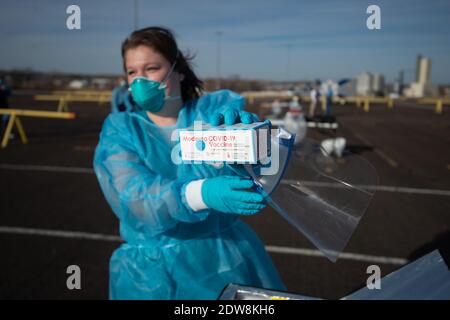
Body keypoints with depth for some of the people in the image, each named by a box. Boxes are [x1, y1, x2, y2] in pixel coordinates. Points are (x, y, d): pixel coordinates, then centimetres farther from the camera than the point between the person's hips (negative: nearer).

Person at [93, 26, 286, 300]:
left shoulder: (214, 108, -1)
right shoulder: (120, 130, -3)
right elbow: (132, 199, -19)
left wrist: (240, 121, -36)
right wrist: (201, 194, -37)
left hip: (228, 255, 1)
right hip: (156, 267, 0)